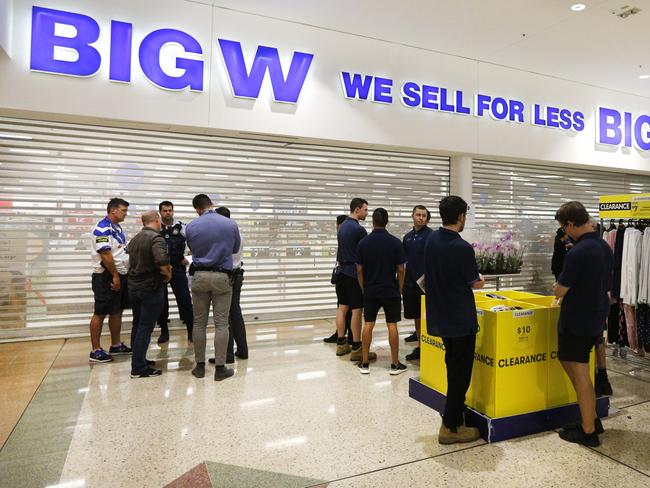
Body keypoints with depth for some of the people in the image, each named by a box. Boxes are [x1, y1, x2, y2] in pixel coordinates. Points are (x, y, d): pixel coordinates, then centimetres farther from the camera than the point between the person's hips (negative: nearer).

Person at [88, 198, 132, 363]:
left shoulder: (117, 228, 14)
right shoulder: (103, 227, -16)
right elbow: (105, 254, -23)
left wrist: (121, 275, 15)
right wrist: (115, 275, -20)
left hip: (120, 275, 9)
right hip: (106, 277, -9)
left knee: (117, 311, 15)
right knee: (100, 313, -1)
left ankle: (116, 345, 25)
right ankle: (95, 351, 7)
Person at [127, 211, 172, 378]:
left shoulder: (135, 239, 11)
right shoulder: (156, 238, -16)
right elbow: (162, 260, -33)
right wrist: (168, 274, -14)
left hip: (133, 286, 8)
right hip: (150, 288, -8)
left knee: (137, 325, 17)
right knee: (146, 327, -3)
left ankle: (138, 360, 27)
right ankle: (139, 368, 2)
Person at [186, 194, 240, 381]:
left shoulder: (191, 226, -2)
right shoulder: (230, 224, -4)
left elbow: (192, 249, 12)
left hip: (199, 276, 1)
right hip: (222, 276, -1)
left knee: (199, 322, 10)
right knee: (221, 324, 3)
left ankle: (200, 366, 18)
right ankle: (220, 368, 6)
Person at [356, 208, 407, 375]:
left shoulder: (363, 243, -5)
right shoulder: (395, 242, -9)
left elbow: (359, 270, -2)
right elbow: (400, 270, -6)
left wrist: (364, 289, 11)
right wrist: (399, 290, 7)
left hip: (370, 291, 2)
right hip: (391, 291, -1)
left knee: (368, 325, 8)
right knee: (392, 325, 5)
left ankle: (364, 363, 13)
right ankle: (395, 364, 12)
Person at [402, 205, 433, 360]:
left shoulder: (430, 235, -7)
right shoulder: (408, 236, 12)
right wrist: (402, 282, 15)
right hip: (410, 282, 6)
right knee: (416, 316, 13)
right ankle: (419, 346, 25)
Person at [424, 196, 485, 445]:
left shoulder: (431, 239, 2)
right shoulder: (462, 247, -21)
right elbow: (475, 283, -8)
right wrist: (480, 281, 15)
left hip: (440, 317, 8)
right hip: (460, 320, -8)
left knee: (453, 368, 22)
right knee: (461, 372, 5)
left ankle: (455, 413, 36)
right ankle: (451, 427, 15)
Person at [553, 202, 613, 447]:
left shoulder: (577, 253, -22)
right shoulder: (605, 247, 6)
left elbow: (559, 291, -16)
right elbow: (607, 286, 15)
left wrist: (558, 286, 5)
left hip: (576, 322, -9)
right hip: (596, 319, 9)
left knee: (580, 374, 4)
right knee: (571, 363, 20)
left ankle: (588, 431, 17)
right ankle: (592, 420, 28)